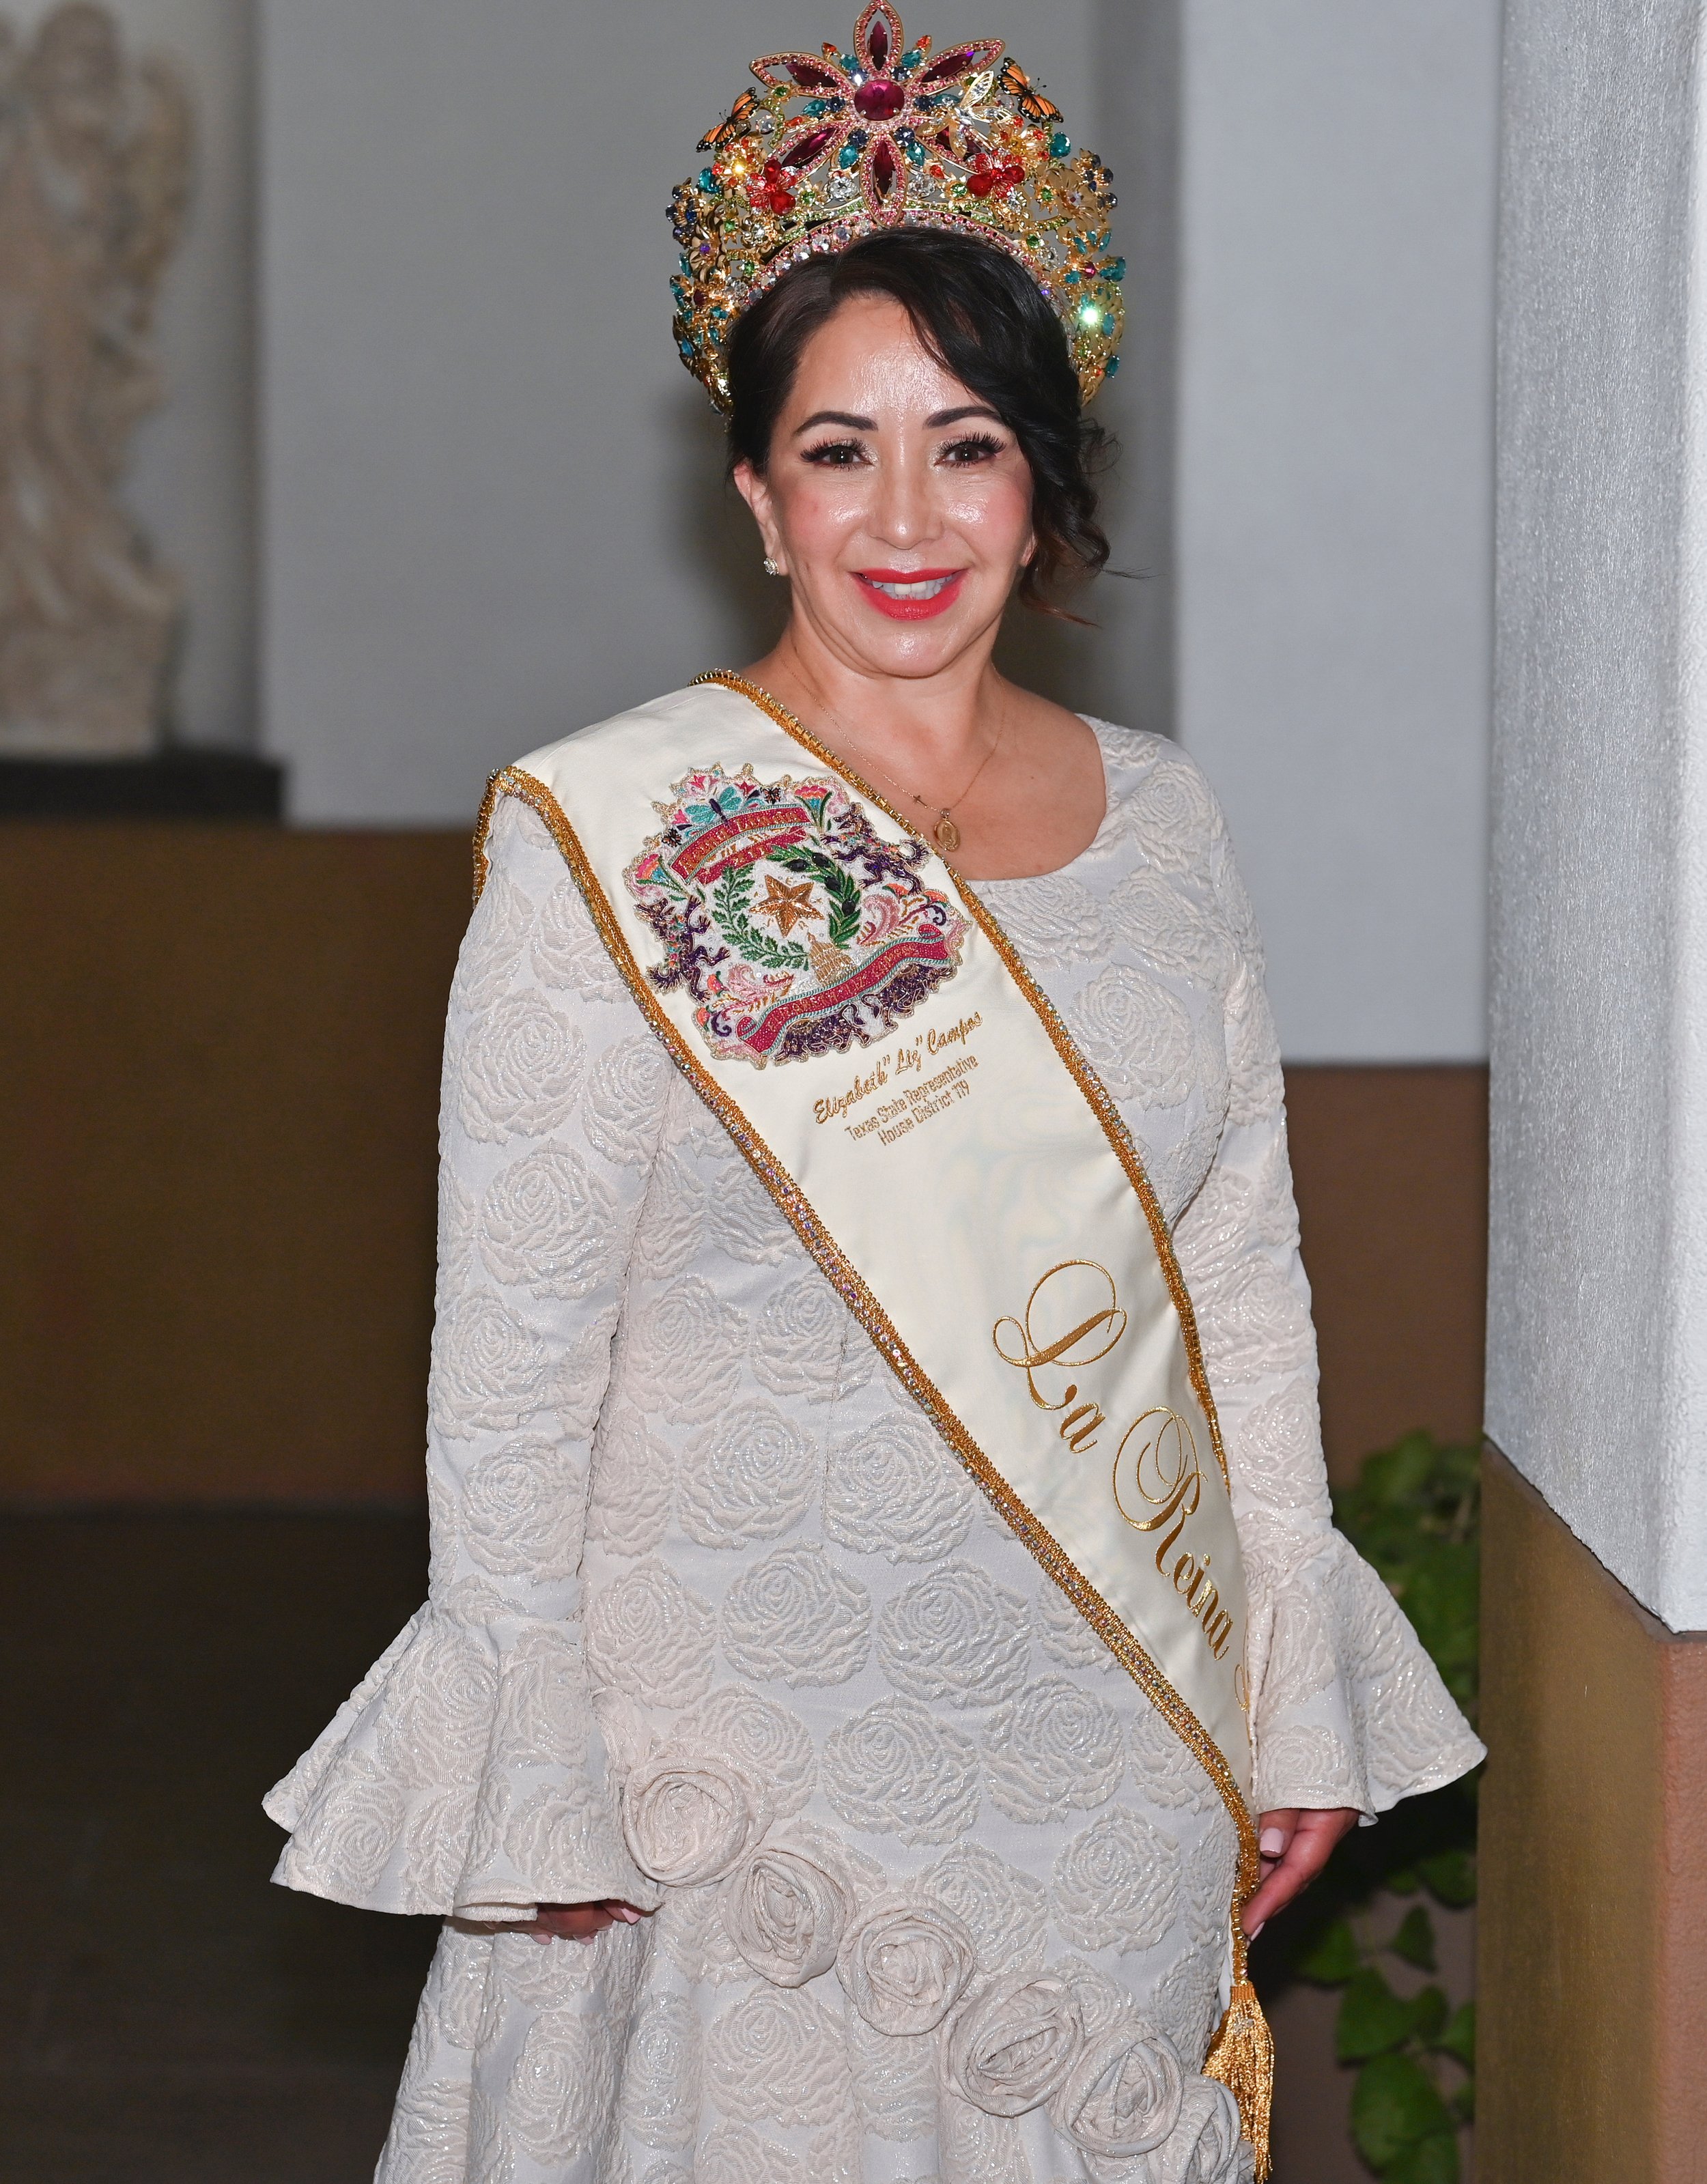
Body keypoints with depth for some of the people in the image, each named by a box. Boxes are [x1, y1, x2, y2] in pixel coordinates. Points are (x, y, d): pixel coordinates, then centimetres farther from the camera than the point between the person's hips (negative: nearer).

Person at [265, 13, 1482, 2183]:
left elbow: (1248, 1287, 10)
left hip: (1118, 1757, 4)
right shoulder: (600, 840, -8)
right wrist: (542, 1776, -8)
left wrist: (1298, 1697, 9)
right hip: (751, 1744, -4)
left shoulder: (1161, 822, 5)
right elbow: (512, 1357, -7)